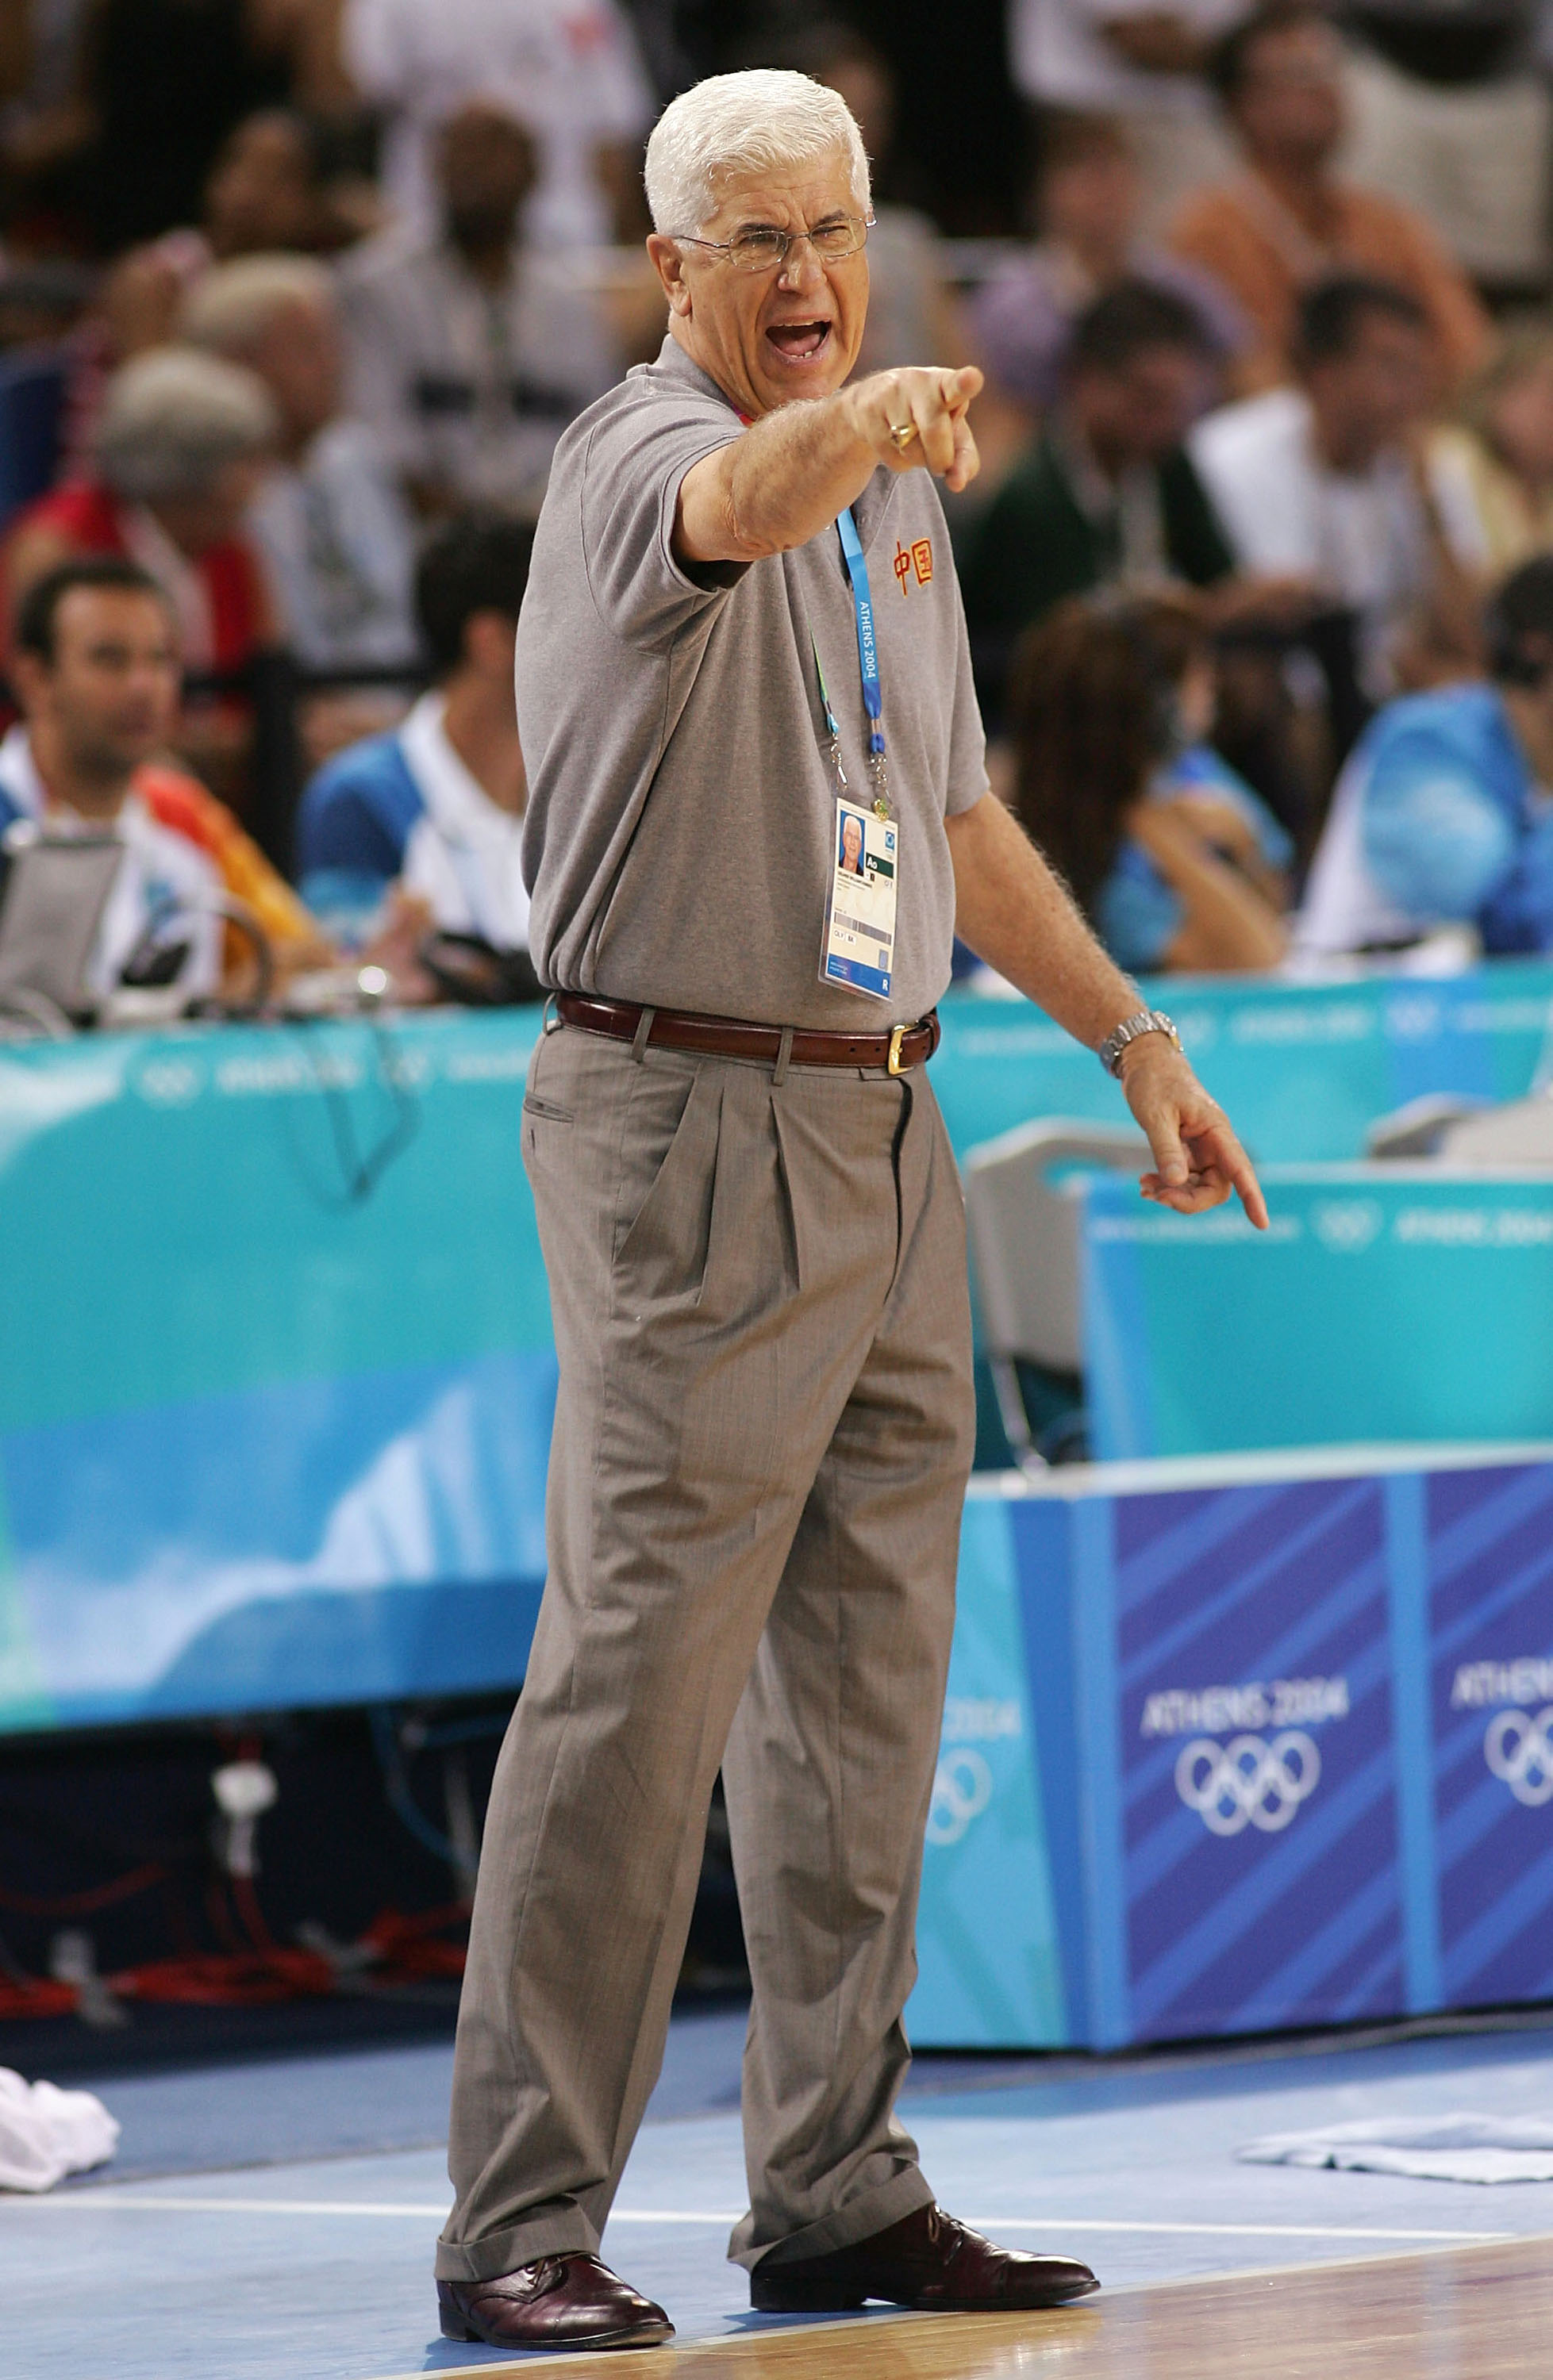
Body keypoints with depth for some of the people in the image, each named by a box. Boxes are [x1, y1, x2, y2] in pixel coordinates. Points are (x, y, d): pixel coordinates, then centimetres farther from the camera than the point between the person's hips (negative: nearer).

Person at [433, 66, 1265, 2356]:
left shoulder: (898, 492, 15)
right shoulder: (639, 457, -11)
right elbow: (739, 504, -37)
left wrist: (1131, 1032, 24)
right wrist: (854, 423, -58)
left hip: (885, 1133, 8)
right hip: (692, 1122, -8)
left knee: (867, 1680, 10)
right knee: (639, 1673, -10)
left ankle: (834, 2187, 18)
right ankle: (521, 2225, -7)